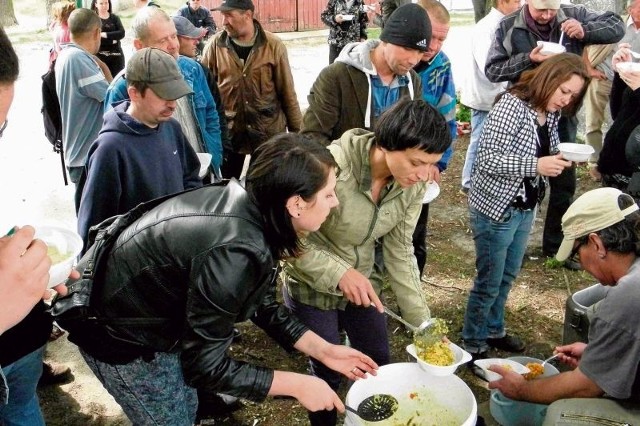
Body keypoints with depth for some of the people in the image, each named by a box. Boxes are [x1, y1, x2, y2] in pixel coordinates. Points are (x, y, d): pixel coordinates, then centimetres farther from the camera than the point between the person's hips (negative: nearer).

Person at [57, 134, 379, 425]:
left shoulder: (248, 207, -10)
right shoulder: (234, 252, -36)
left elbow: (263, 305, 2)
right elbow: (203, 366, -28)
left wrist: (323, 350, -3)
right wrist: (297, 385, -21)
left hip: (155, 319, 8)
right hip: (122, 337, -8)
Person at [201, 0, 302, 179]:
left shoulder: (273, 45, -8)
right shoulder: (215, 45, -5)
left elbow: (287, 92, -2)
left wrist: (296, 129, 2)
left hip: (269, 129, -1)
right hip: (227, 130, 1)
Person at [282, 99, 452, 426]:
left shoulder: (413, 184, -14)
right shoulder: (332, 166, -32)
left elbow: (399, 251, -5)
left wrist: (422, 321, -5)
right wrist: (339, 273, -35)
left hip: (362, 280, 5)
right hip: (311, 286, -5)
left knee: (379, 363, 16)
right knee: (327, 373, 9)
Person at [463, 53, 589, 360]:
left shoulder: (551, 115, 5)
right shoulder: (512, 106, -19)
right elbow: (487, 160, -25)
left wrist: (559, 160, -3)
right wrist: (536, 165, -29)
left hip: (525, 208, 8)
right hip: (495, 207, -8)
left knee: (507, 277, 21)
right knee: (489, 282, 4)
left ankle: (493, 330, 41)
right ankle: (473, 345, 22)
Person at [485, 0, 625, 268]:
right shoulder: (508, 27, -6)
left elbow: (617, 27, 3)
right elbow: (492, 70, -7)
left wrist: (585, 31, -17)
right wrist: (528, 59, -22)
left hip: (562, 117, 3)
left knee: (564, 183, 12)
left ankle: (555, 245, 30)